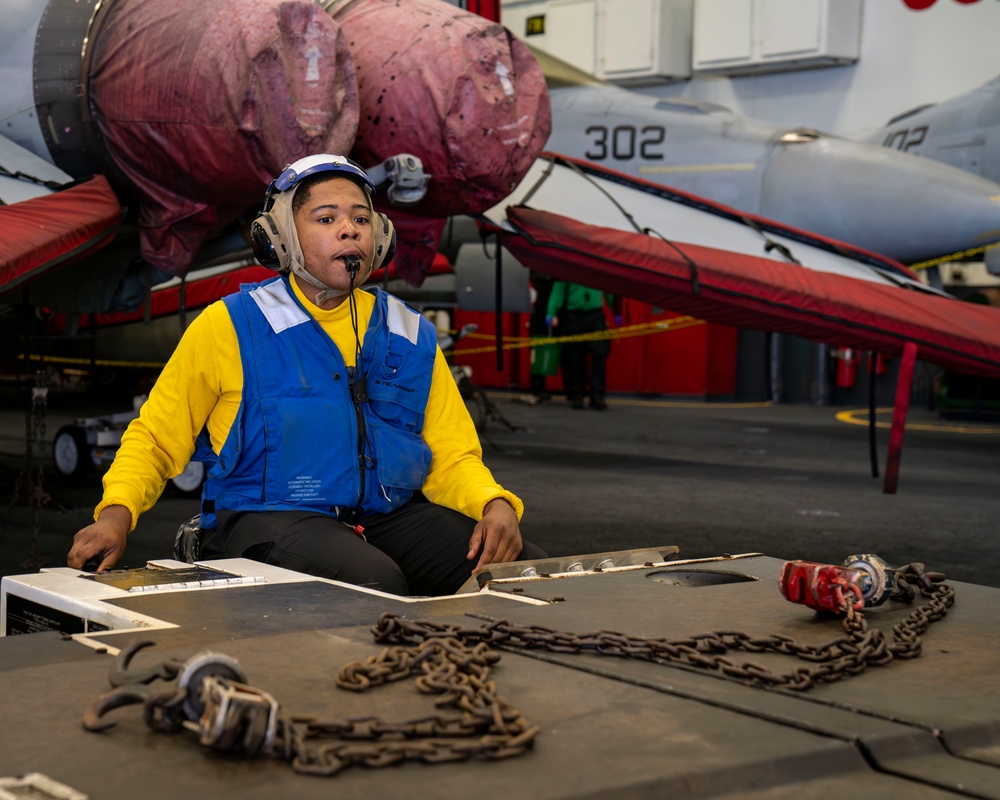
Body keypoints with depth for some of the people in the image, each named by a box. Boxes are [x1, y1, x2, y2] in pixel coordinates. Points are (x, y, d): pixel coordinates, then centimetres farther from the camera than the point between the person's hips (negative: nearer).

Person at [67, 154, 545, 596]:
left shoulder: (411, 336, 14)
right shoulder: (229, 326, 3)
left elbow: (452, 456, 15)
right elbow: (154, 438, 9)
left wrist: (495, 505, -7)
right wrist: (116, 514, -10)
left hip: (390, 515, 5)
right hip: (270, 517, -4)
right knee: (375, 584, -36)